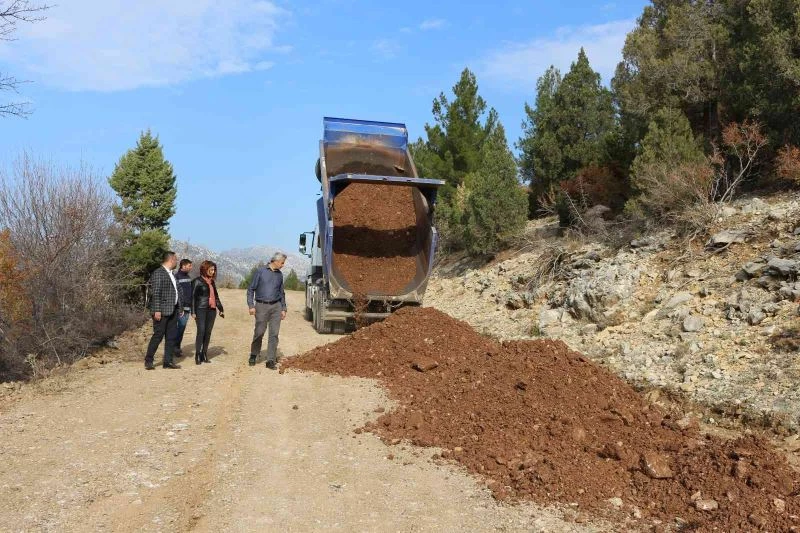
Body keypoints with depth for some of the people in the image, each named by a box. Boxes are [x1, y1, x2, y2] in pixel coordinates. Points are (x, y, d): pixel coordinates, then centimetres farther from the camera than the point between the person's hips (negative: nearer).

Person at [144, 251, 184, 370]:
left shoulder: (171, 274, 18)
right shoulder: (158, 273, -10)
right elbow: (156, 293, -16)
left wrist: (180, 308, 17)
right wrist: (157, 310, -20)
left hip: (173, 311, 9)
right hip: (162, 311, -9)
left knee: (171, 336, 8)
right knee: (158, 335, -3)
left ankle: (168, 361, 14)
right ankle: (148, 360, 10)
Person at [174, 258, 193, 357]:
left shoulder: (188, 277, 16)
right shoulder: (177, 277, -9)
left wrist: (192, 306, 18)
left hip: (188, 307, 8)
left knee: (182, 328, 10)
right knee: (180, 327, -7)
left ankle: (177, 347, 17)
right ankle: (176, 347, 1)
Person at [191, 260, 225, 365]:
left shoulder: (212, 282, 16)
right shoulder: (197, 281, -1)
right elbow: (193, 297, -4)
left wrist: (221, 309, 19)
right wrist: (193, 312, -9)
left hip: (211, 309, 6)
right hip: (201, 309, -6)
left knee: (208, 332, 5)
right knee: (201, 331, -11)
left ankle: (204, 354, 10)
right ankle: (197, 355, -6)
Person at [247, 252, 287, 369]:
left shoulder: (279, 275, 13)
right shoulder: (260, 271, -1)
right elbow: (251, 289, -1)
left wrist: (283, 309, 12)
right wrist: (251, 306, -9)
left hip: (276, 307, 4)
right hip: (261, 306, -4)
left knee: (274, 334, -2)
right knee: (259, 332, 1)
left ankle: (271, 360, 3)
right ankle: (253, 355, 24)